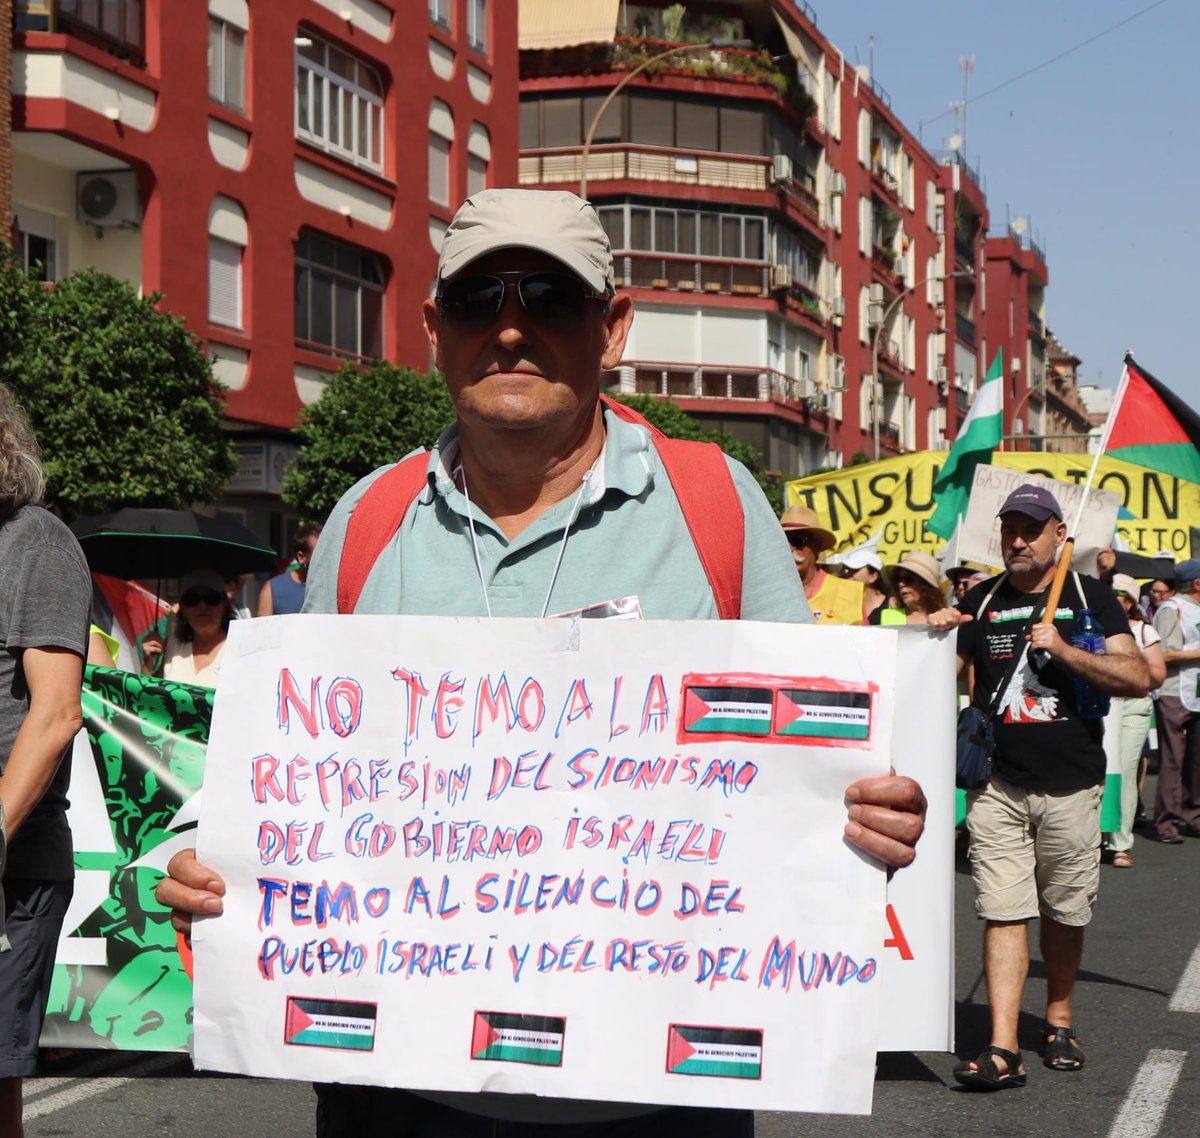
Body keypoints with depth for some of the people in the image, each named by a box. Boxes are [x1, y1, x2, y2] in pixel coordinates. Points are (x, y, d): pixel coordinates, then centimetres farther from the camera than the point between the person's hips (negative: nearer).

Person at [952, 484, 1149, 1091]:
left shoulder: (1089, 596, 2)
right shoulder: (981, 602, 8)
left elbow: (1139, 678, -7)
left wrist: (1064, 650, -17)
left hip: (1071, 786, -1)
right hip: (997, 785, 1)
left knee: (1064, 914, 10)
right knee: (1003, 913, -6)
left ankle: (1058, 1021, 31)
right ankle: (1003, 1049, -8)